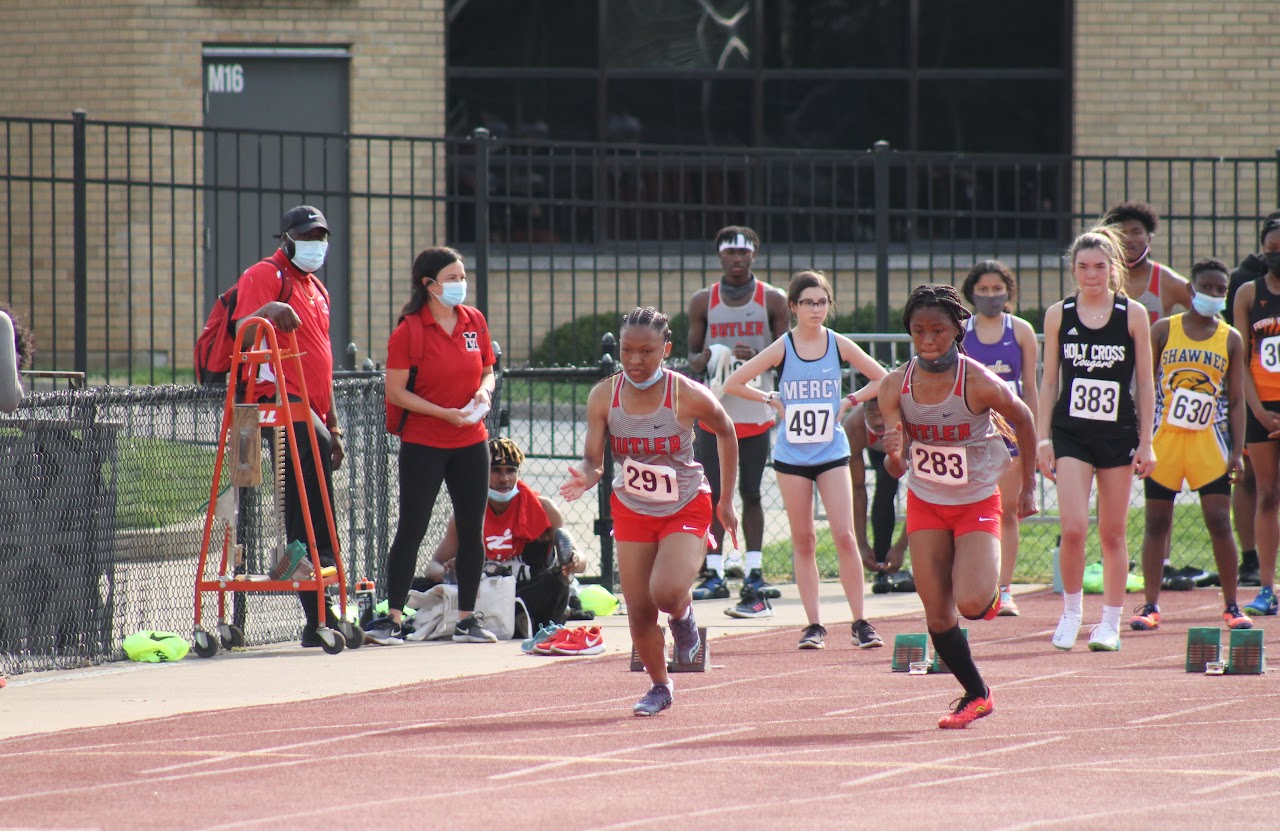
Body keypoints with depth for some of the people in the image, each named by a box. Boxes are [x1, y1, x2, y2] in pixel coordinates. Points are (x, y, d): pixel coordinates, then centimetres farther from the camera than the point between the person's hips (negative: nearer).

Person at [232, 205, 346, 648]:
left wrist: (333, 424, 27)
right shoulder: (266, 275, 0)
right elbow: (242, 337, -12)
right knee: (314, 448, -35)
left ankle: (317, 620, 6)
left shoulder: (317, 290, 26)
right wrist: (267, 312, -32)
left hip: (311, 410, 9)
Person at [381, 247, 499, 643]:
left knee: (472, 531, 5)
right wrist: (446, 413, -18)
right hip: (423, 443, -5)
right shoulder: (409, 330, -10)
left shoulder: (475, 321, 5)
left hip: (471, 442, 5)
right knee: (411, 531, -2)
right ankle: (393, 617, 3)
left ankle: (467, 618, 13)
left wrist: (484, 391, -5)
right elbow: (396, 391, -11)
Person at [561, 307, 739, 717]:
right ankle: (659, 686, 28)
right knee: (639, 612, 1)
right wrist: (585, 478, -38)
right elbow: (593, 460, -13)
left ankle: (683, 615, 13)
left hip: (686, 509, -3)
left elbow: (726, 433, -1)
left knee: (666, 592, -25)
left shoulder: (689, 396, -19)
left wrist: (726, 501, 5)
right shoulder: (603, 397, -13)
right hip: (631, 510, 3)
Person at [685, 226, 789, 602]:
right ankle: (713, 575, 1)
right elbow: (692, 356, 10)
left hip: (756, 412, -1)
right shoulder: (703, 301, 6)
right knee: (714, 494, -1)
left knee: (751, 493, 5)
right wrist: (704, 360, -14)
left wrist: (757, 357, -16)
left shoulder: (773, 300, 2)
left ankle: (754, 572, 10)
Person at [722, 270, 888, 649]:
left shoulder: (839, 345, 0)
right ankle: (814, 625, 9)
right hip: (791, 456, 0)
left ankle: (860, 623, -2)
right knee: (803, 542, 4)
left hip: (832, 452, 0)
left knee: (844, 536, -8)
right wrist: (773, 400, -5)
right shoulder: (782, 349, -3)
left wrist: (849, 402, -1)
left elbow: (882, 379, 9)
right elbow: (733, 383, -1)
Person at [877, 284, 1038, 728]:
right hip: (925, 504, 3)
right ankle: (976, 694, 20)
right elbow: (897, 468, -12)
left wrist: (1028, 486, 3)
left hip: (977, 503, -3)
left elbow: (1023, 420, -3)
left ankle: (992, 595, 18)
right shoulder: (895, 386, -13)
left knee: (971, 603, -20)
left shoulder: (978, 383, -22)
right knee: (937, 612, 2)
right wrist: (893, 455, -36)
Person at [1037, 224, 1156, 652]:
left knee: (1112, 533, 6)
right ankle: (1071, 612, 5)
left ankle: (1111, 623, 16)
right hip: (1071, 433, 0)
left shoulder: (1133, 315, 0)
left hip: (1118, 434, 0)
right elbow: (1049, 380, 7)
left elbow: (1145, 382, 3)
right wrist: (1043, 437, 2)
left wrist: (1146, 442, -1)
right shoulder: (1058, 315, 3)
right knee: (1073, 528, -13)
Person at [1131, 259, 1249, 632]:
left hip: (1209, 440, 0)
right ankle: (1151, 605, 8)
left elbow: (1237, 400, 5)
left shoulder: (1231, 340, 5)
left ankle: (1231, 606, 5)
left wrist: (1237, 452, -4)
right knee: (1157, 523, 2)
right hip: (1164, 437, 0)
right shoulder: (1163, 331, 2)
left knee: (1219, 522, -4)